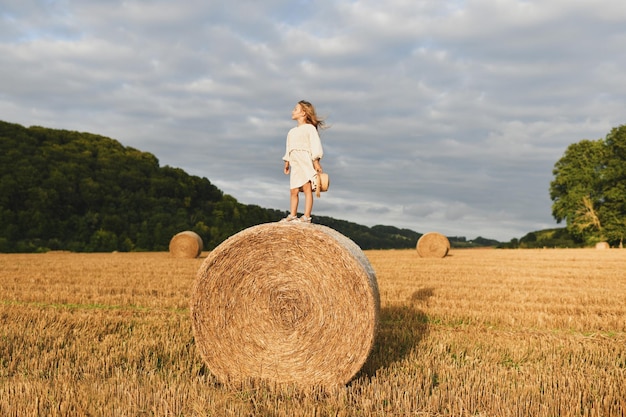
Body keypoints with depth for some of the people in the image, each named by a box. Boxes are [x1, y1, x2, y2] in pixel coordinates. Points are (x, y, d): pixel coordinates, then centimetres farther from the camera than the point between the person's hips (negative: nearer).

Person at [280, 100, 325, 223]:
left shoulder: (310, 128, 3)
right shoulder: (292, 132, 25)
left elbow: (315, 145, -5)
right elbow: (288, 149, 26)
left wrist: (316, 161, -13)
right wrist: (286, 163, 19)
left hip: (306, 161, -7)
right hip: (295, 164, 7)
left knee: (307, 188, -12)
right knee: (293, 190, 2)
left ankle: (306, 216, -17)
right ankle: (292, 215, 7)